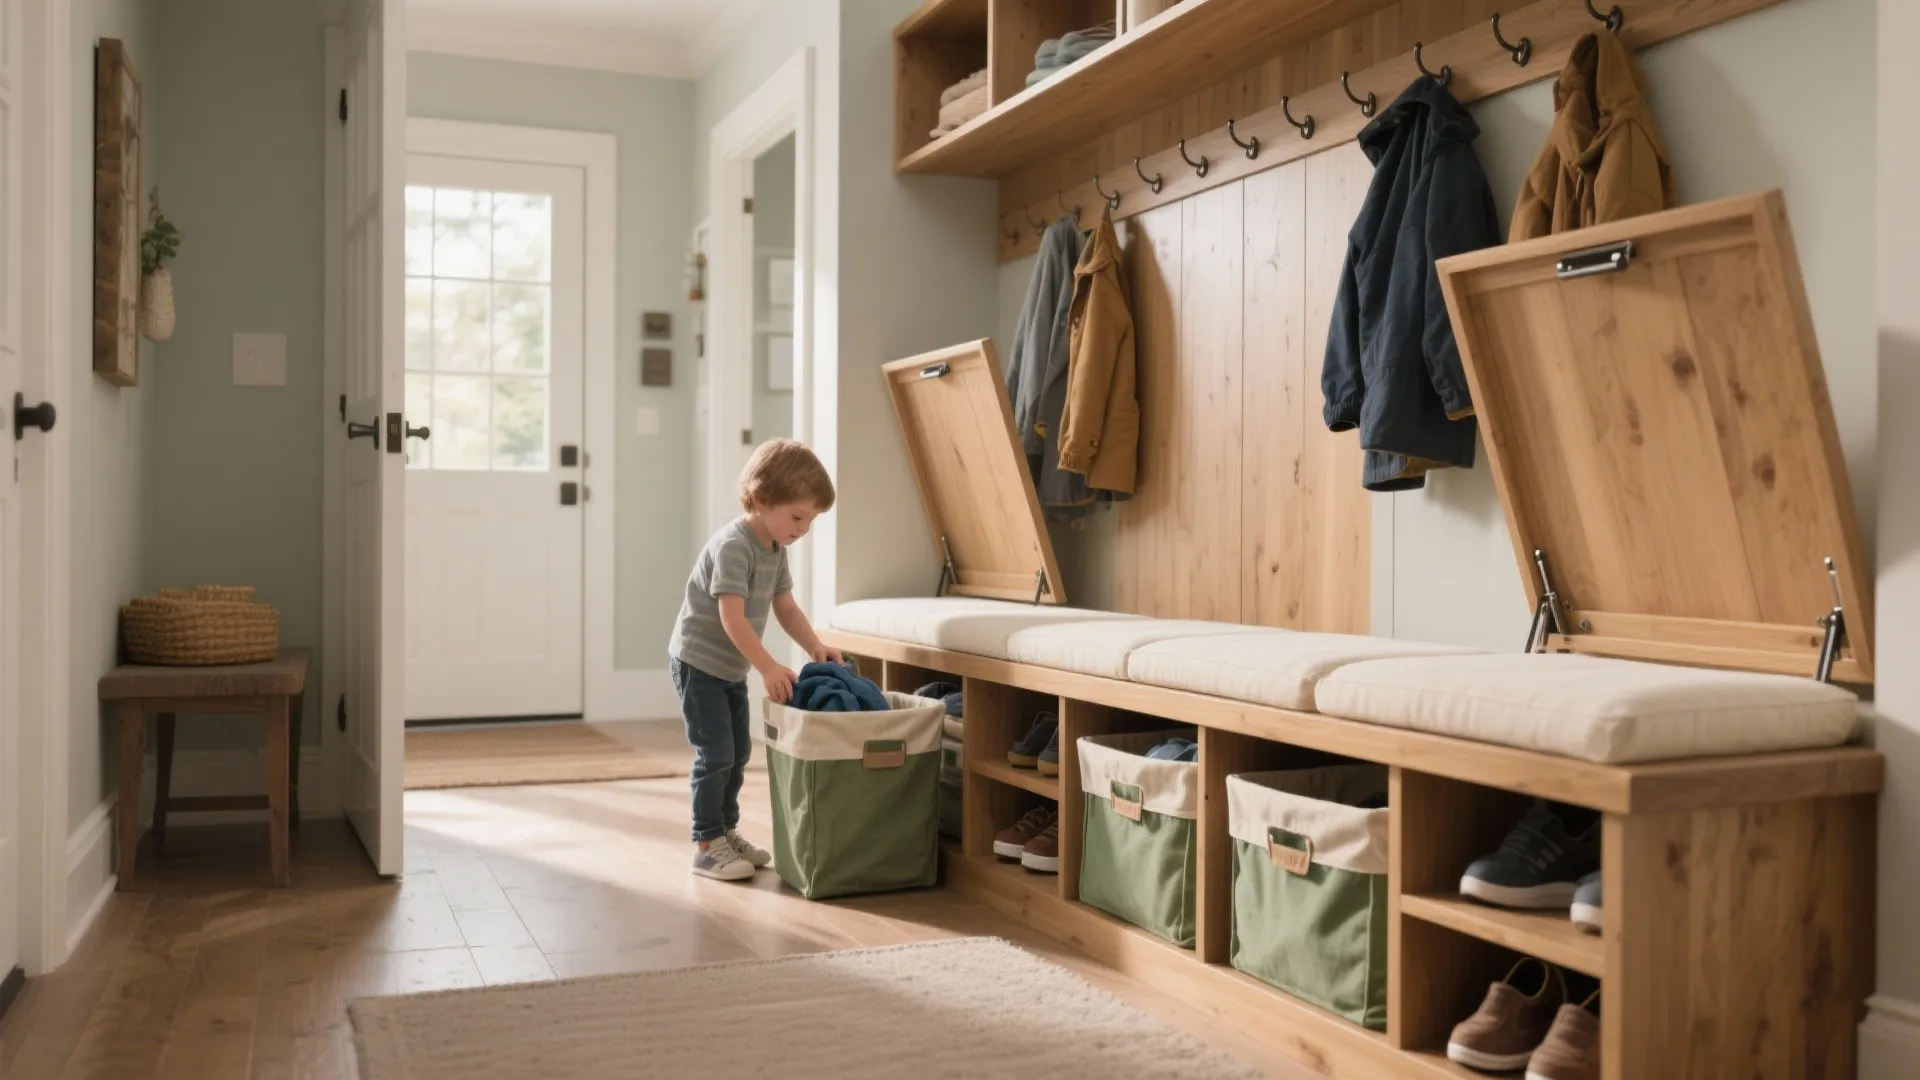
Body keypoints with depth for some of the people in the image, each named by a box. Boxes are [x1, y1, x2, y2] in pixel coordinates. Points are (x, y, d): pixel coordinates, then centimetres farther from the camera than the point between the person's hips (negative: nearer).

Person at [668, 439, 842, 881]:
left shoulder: (776, 549, 4)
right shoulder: (733, 545, -24)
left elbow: (785, 607, 9)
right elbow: (732, 617, -29)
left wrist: (816, 647, -6)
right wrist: (769, 667, -32)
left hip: (733, 668, 9)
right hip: (699, 662, -9)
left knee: (739, 752, 14)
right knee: (715, 754, -8)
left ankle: (727, 831, 27)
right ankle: (706, 845, 1)